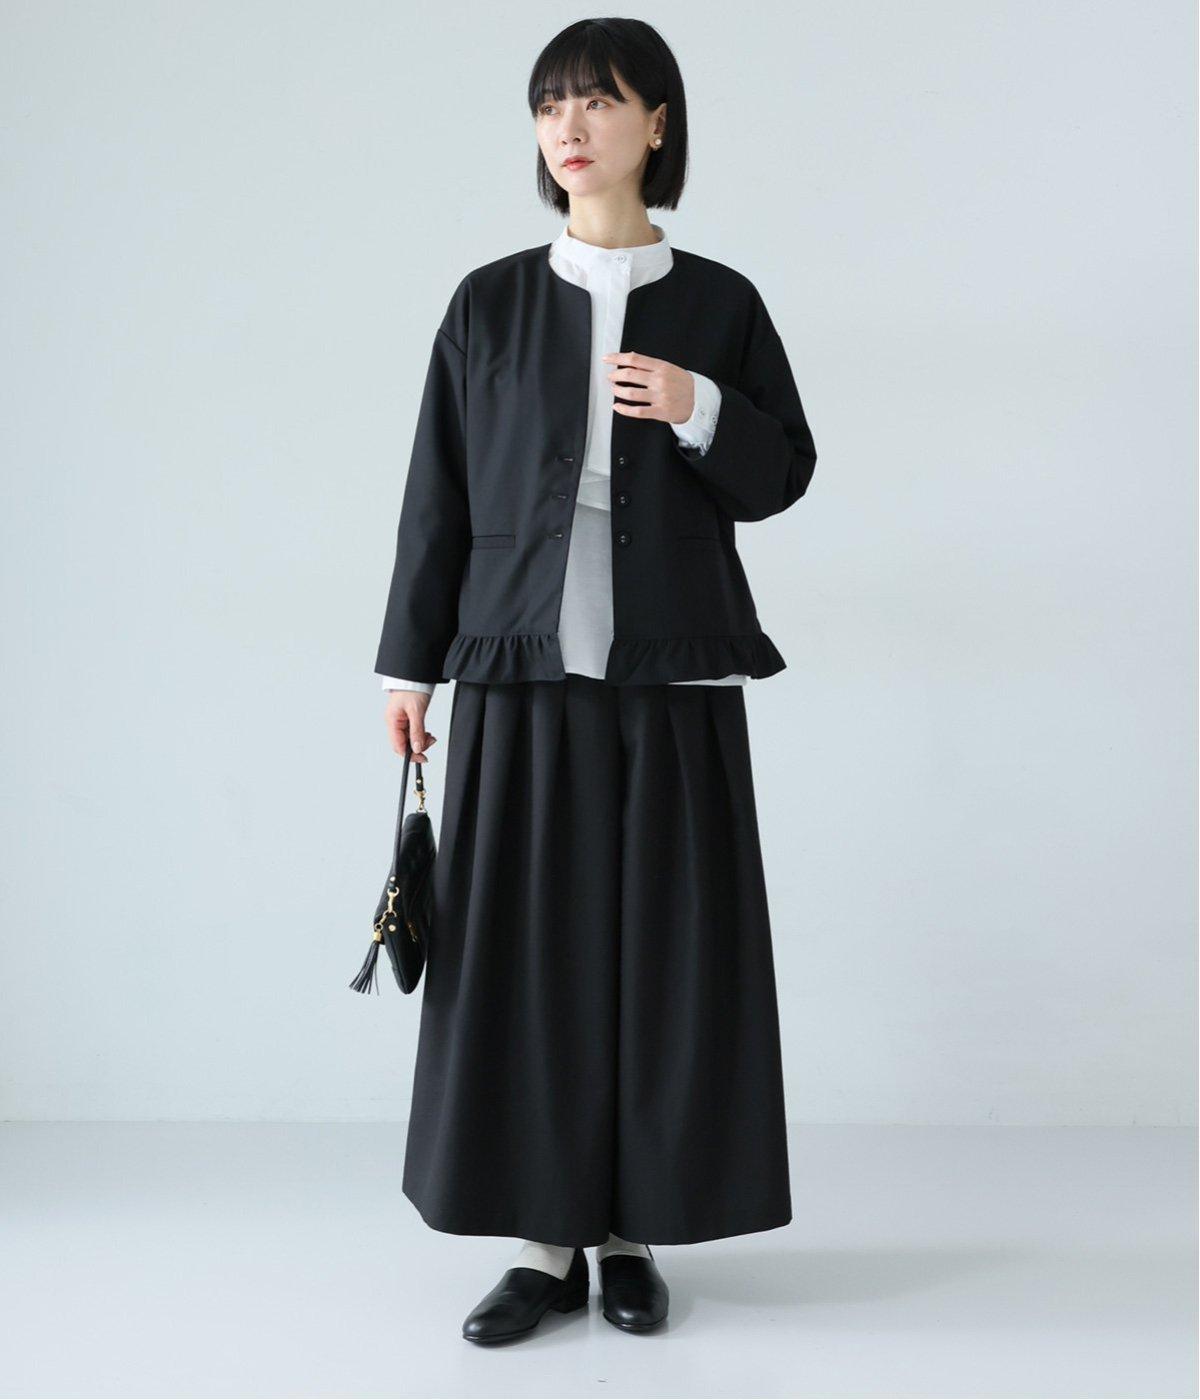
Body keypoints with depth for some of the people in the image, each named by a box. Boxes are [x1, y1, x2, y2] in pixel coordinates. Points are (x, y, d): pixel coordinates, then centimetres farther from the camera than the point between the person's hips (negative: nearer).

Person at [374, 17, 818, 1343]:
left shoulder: (718, 303, 6)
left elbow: (785, 473, 8)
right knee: (521, 946, 1)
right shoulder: (490, 303, 7)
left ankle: (632, 1234, 17)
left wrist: (698, 411, -12)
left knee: (661, 946, 3)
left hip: (673, 679, 0)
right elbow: (440, 490, 7)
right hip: (519, 672, 1)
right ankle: (544, 1239, 14)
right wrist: (410, 663, 4)